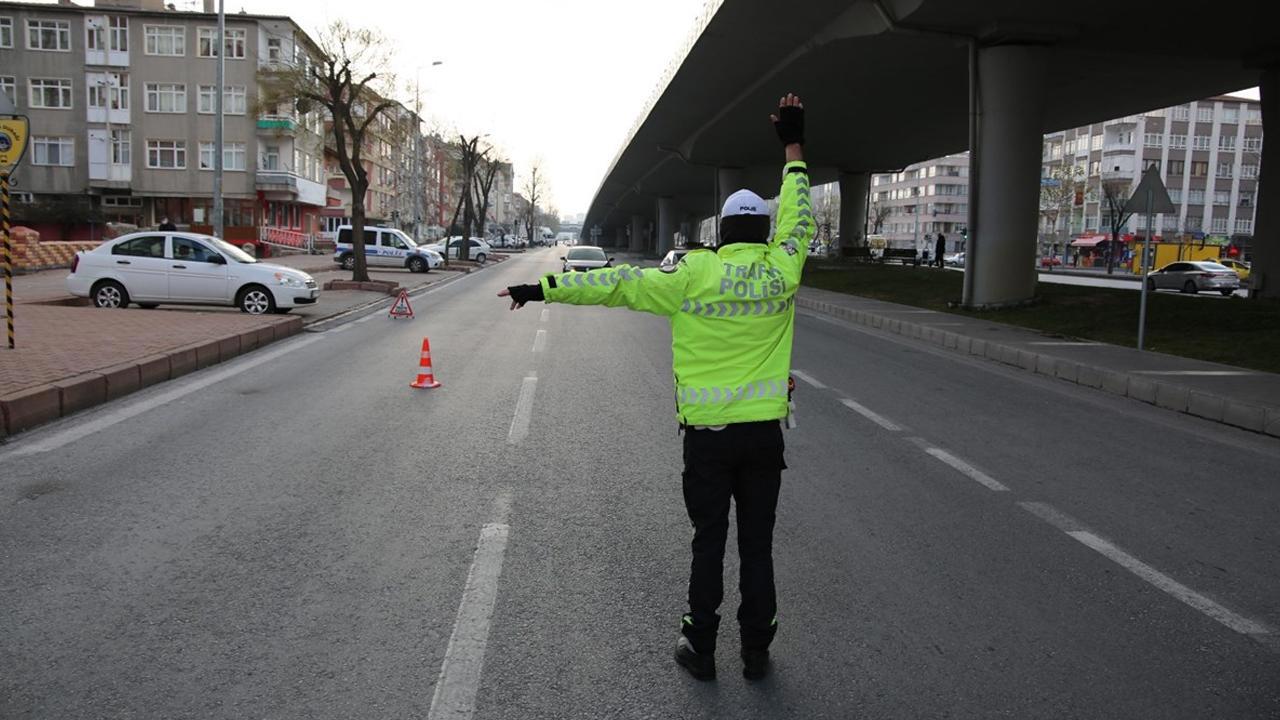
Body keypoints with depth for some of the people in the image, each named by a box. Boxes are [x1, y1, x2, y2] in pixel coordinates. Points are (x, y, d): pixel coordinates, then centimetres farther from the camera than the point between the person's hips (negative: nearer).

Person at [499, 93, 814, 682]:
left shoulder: (693, 274, -9)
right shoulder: (780, 272, -3)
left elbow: (617, 284, -7)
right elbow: (797, 221, 14)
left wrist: (543, 288, 1)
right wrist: (792, 148, 24)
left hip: (708, 434, -2)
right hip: (765, 433, 2)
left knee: (708, 544, 10)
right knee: (757, 545, 12)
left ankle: (701, 650, 20)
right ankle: (756, 651, 21)